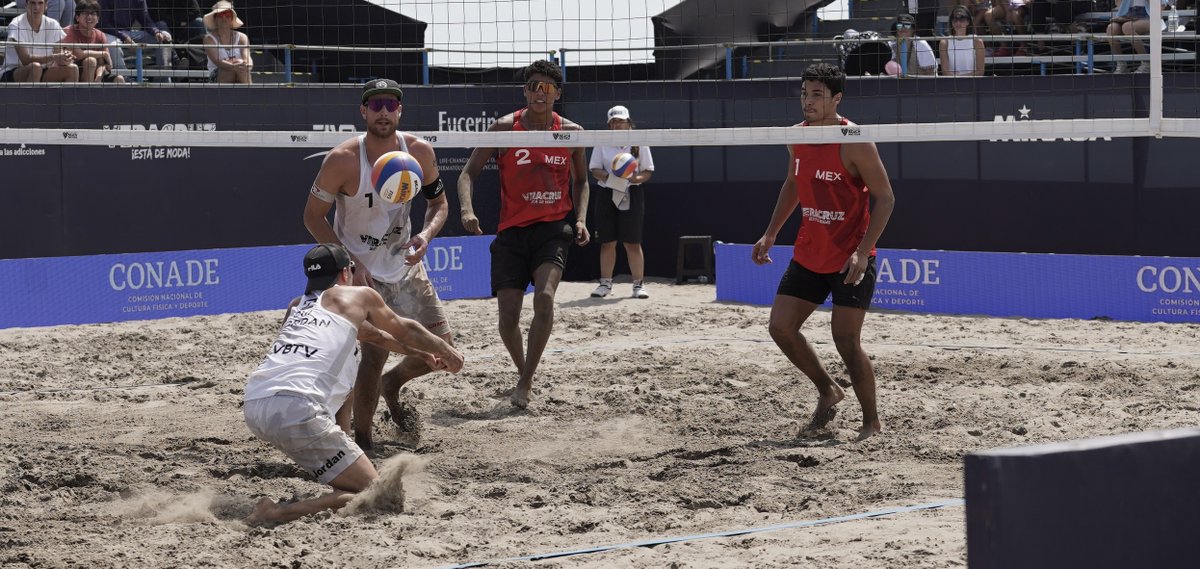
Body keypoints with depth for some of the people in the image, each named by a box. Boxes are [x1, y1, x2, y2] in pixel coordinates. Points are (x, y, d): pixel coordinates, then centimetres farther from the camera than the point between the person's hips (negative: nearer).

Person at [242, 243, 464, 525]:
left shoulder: (296, 307, 32)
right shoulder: (358, 296, 16)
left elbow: (372, 335, 46)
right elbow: (405, 331, 33)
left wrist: (421, 353, 57)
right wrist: (447, 351, 51)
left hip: (252, 408, 7)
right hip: (296, 408, -7)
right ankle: (281, 513, -21)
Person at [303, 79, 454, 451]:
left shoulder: (419, 152, -8)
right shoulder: (342, 160, -20)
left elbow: (438, 202, 6)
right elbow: (313, 215, -11)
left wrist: (427, 235, -16)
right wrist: (350, 265, -19)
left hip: (405, 265, 5)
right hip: (361, 273, -5)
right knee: (373, 357, -16)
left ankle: (392, 383, 37)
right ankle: (360, 444, 2)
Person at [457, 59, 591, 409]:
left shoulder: (571, 132, 4)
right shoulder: (505, 128, -3)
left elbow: (581, 181, 19)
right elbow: (468, 173, -1)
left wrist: (580, 219, 2)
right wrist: (467, 209, -20)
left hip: (554, 227, 0)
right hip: (512, 231, 0)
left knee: (544, 296, -24)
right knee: (508, 315, -2)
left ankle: (525, 382, -15)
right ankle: (524, 373, 26)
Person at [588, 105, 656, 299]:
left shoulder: (639, 143, 3)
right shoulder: (602, 144, 7)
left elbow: (648, 171, 4)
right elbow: (594, 169, 5)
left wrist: (637, 178, -17)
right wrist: (608, 176, -15)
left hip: (632, 195, -2)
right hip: (607, 194, 2)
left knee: (633, 242, -4)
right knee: (607, 242, 3)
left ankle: (639, 284, 1)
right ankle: (605, 283, 11)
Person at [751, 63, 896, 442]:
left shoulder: (854, 143, -18)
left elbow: (885, 199, -16)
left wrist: (863, 252, -24)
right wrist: (770, 234, 13)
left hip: (850, 259, -7)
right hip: (808, 254, 7)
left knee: (846, 340, -8)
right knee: (781, 327, 4)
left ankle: (872, 422, 7)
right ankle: (827, 391, 25)